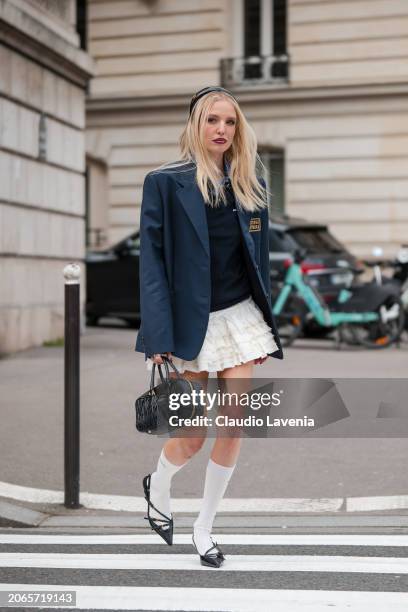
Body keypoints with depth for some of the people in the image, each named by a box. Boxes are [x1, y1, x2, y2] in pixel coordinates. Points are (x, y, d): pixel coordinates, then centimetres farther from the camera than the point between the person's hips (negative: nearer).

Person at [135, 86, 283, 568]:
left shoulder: (249, 184, 7)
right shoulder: (166, 182, -6)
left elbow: (258, 256, 11)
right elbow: (152, 259, -9)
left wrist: (266, 325, 10)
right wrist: (158, 337, -16)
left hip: (241, 315, 4)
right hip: (192, 322, -4)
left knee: (234, 426, -2)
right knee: (193, 436, 4)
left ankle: (204, 527, 17)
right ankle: (157, 488, 38)